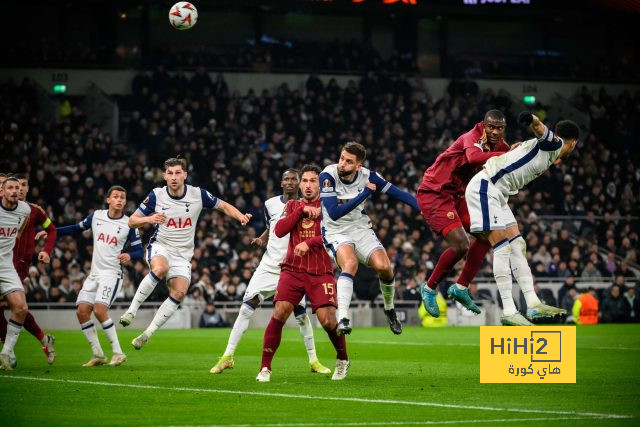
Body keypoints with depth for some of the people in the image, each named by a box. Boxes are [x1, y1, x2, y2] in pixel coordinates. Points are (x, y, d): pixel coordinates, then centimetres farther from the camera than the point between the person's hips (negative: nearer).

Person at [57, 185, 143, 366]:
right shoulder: (96, 216, 5)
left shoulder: (129, 224, -5)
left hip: (112, 273, -5)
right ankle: (98, 355, 8)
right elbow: (76, 228, 18)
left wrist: (129, 256, -24)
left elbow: (139, 250, -2)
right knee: (82, 311, -3)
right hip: (94, 273, 5)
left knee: (99, 310, -22)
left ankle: (118, 352, -11)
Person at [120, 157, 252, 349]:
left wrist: (241, 216, -11)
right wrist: (149, 219, -21)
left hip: (183, 253, 2)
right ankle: (132, 310, -26)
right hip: (160, 247, -2)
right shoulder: (156, 195, -7)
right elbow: (132, 221, 0)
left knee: (179, 292, -19)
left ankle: (148, 333, -10)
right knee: (160, 269, -37)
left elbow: (224, 206, 9)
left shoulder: (198, 195, -6)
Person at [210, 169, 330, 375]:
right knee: (247, 307, -7)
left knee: (301, 314, -5)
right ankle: (227, 356, -4)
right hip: (269, 266, 2)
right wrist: (261, 240, 2)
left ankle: (313, 361, 10)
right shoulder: (271, 204, 6)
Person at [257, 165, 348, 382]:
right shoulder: (293, 205, 16)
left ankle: (343, 360, 15)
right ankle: (265, 368, -9)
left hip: (321, 272, -2)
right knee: (279, 313, -17)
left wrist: (309, 242, -19)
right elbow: (279, 231, 0)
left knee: (328, 320, -13)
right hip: (293, 269, 2)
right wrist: (302, 210, -8)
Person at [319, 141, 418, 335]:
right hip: (336, 231, -4)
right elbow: (334, 213, -27)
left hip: (361, 229, 4)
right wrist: (364, 194, -26)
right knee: (350, 263, -33)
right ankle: (343, 319, -39)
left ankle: (389, 309, 16)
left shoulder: (367, 176, -10)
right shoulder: (328, 176, -21)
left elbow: (398, 193, -4)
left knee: (384, 267, -14)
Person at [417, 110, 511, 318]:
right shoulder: (474, 137, -20)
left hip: (456, 196, 9)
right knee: (461, 244, -20)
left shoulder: (500, 146, 7)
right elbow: (474, 157, -43)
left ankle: (461, 287, 12)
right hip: (433, 194, -9)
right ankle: (430, 288, 0)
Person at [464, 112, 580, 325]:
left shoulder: (549, 156, 19)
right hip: (485, 187, -10)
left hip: (497, 193, 10)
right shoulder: (554, 143, -9)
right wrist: (533, 120, -50)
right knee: (503, 248, -13)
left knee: (517, 246, 7)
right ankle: (508, 311, -15)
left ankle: (533, 305, 5)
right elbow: (540, 129, -30)